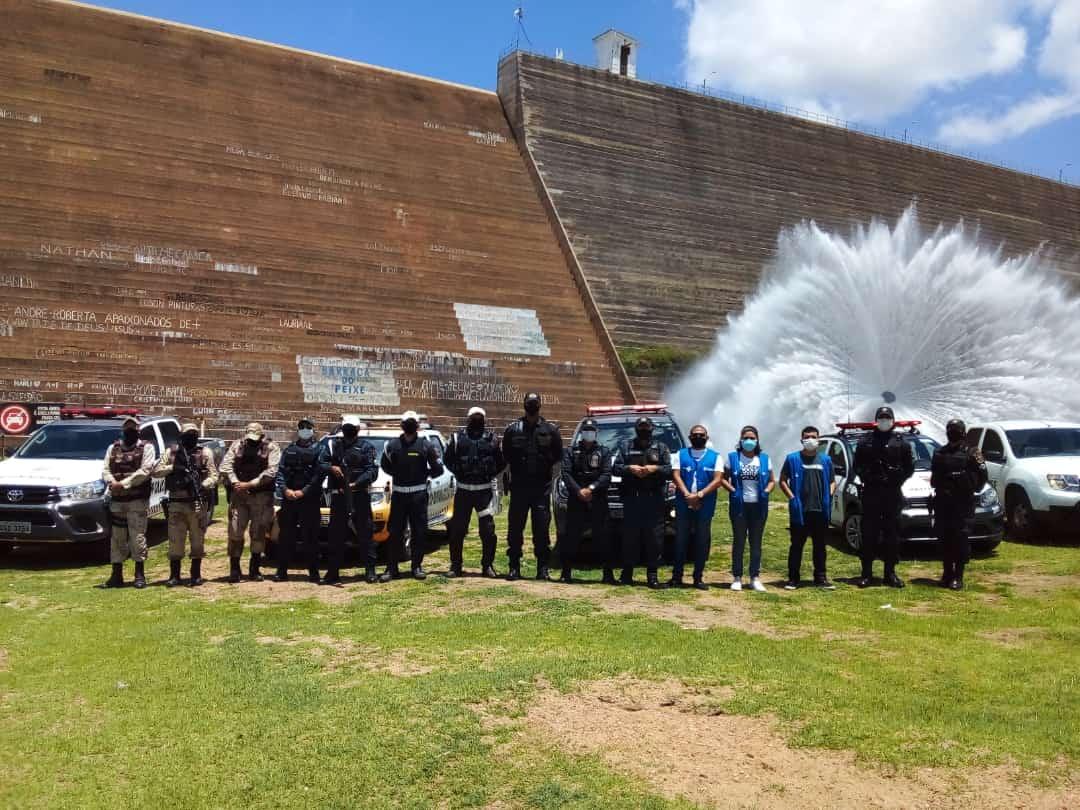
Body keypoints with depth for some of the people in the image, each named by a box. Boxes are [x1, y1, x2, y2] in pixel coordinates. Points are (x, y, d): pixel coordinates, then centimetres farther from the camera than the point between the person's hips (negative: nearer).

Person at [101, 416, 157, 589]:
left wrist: (124, 483, -17)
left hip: (137, 499, -4)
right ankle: (117, 575, 14)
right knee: (117, 537, 7)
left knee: (137, 536, -6)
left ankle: (140, 575, 2)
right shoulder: (113, 448, 17)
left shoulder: (146, 447, 3)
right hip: (116, 499, 4)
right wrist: (112, 482, -13)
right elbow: (105, 470, 9)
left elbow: (145, 471, -10)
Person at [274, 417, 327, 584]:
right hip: (288, 499, 3)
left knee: (310, 537, -1)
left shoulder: (318, 450, 4)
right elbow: (280, 472, 7)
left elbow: (320, 475, -6)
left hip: (310, 500, -3)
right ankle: (282, 571, 10)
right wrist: (285, 489, -10)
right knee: (285, 536, 4)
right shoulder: (288, 450, 15)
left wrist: (303, 491, -14)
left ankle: (313, 571, 6)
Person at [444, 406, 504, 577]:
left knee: (488, 530, 0)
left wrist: (490, 474, 2)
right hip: (463, 490, 1)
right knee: (457, 529, 3)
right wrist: (459, 473, 2)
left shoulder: (492, 439, 4)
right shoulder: (457, 438, 4)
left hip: (485, 490, 0)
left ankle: (488, 565, 13)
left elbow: (501, 463, 11)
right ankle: (456, 565, 15)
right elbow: (448, 460, 11)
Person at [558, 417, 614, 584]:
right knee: (571, 536, -1)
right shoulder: (571, 451, 13)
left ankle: (608, 573, 3)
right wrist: (579, 491, -14)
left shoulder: (604, 452, 13)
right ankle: (566, 573, 6)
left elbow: (606, 475, 0)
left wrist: (591, 488, -15)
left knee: (602, 537, -2)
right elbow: (566, 473, 0)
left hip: (598, 501, 0)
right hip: (575, 501, 0)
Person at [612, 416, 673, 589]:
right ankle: (627, 574, 9)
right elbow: (615, 468, 7)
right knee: (630, 537, 1)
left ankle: (653, 576, 2)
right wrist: (629, 469, -10)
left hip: (654, 499, 0)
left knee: (654, 538, -3)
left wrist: (655, 468, -10)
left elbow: (670, 471, 6)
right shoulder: (626, 446, 15)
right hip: (631, 498, 0)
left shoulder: (661, 447, 14)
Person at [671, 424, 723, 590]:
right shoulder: (681, 454, 9)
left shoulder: (715, 457, 8)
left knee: (702, 542, 3)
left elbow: (718, 480, -3)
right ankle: (676, 576, 10)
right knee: (680, 541, 2)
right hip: (683, 506, 0)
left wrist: (699, 495, -16)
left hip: (705, 507, 0)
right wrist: (688, 495, -17)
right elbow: (676, 476, -1)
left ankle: (698, 578, 12)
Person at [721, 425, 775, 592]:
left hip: (759, 506, 2)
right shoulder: (732, 458, 2)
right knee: (739, 541, 1)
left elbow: (772, 480, 12)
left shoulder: (764, 459, 7)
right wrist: (733, 490, -12)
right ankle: (737, 577, 7)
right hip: (739, 505, -2)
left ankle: (755, 577, 14)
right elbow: (723, 479, 3)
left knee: (756, 542, 7)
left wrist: (766, 491, -6)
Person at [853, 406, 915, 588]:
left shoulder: (901, 442, 7)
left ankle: (890, 573, 12)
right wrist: (866, 477, -7)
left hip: (893, 494, 1)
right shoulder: (865, 441, 7)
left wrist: (898, 479, -6)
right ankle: (867, 573, 5)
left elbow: (910, 467, 8)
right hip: (870, 493, 0)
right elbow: (857, 465, 9)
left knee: (892, 534, 4)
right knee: (869, 534, 0)